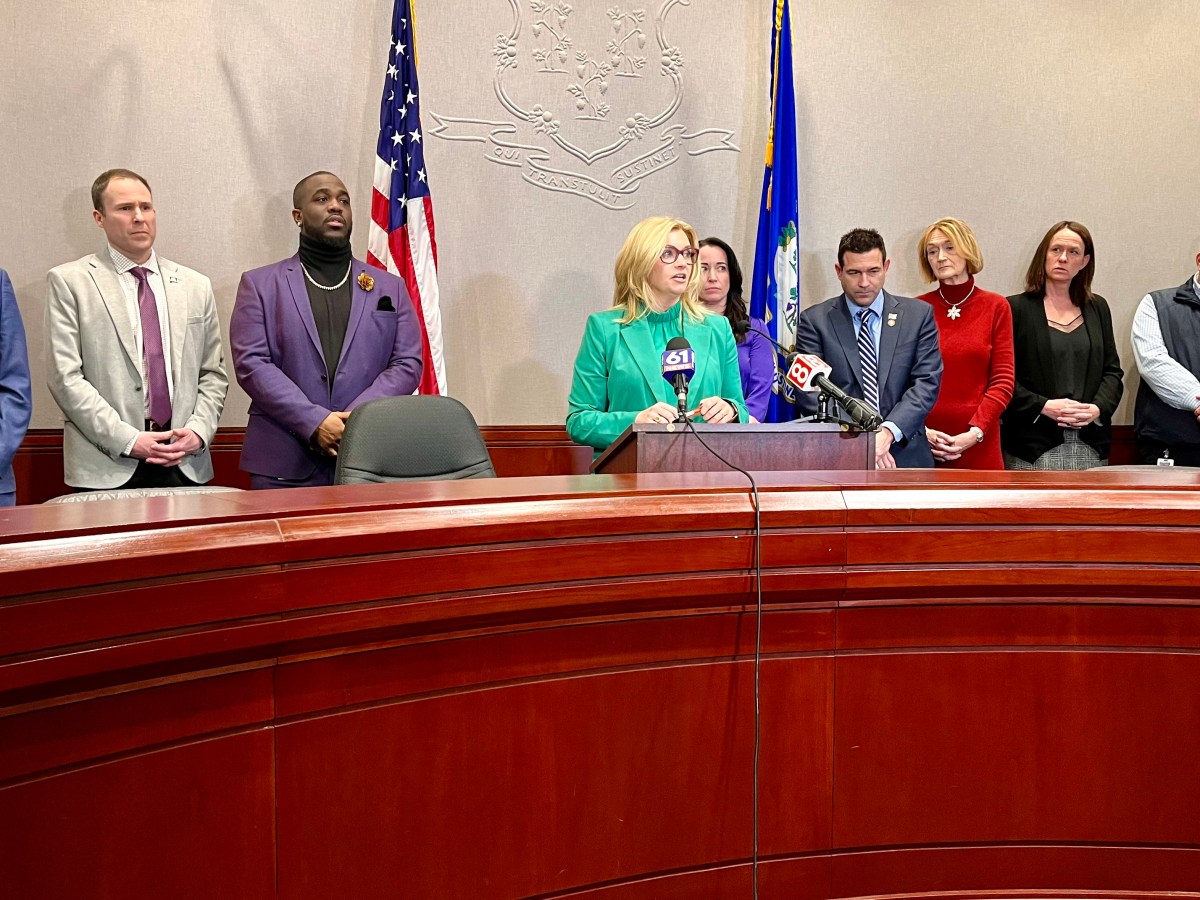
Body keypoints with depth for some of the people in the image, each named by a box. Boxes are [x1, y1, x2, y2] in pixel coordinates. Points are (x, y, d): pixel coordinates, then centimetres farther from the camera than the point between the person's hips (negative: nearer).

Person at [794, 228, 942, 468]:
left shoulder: (919, 315, 8)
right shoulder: (814, 321, 4)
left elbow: (927, 382, 0)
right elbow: (810, 393, -4)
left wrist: (889, 432, -15)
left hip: (905, 455, 1)